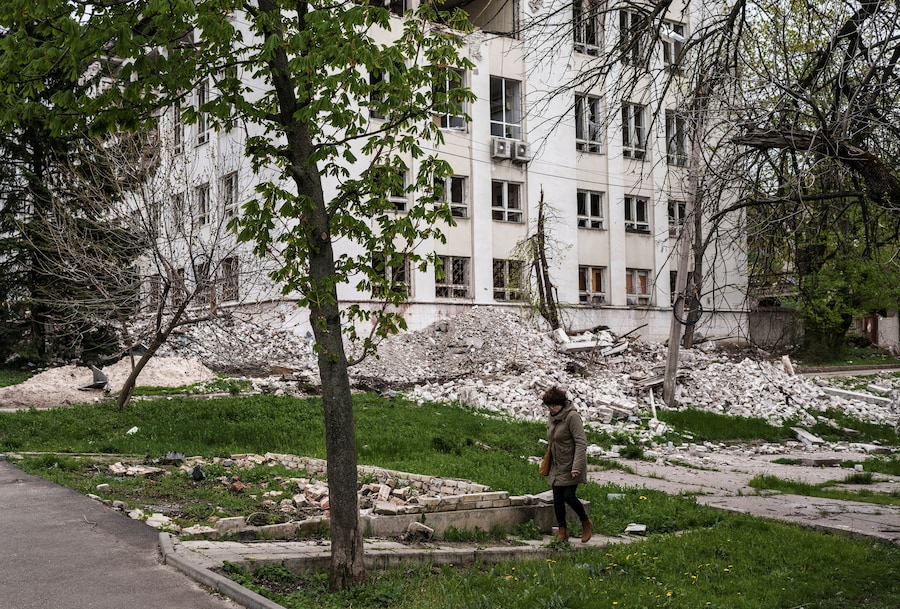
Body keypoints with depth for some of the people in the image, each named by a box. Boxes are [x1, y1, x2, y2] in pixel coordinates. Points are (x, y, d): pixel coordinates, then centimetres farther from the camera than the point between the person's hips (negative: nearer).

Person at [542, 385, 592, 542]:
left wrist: (576, 466, -25)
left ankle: (586, 523, 13)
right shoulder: (551, 417, 9)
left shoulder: (572, 416, -16)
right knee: (557, 500, 5)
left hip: (570, 466, -7)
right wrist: (547, 465, 18)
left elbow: (581, 443, -20)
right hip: (557, 467, 7)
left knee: (569, 496, -11)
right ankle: (562, 532, 15)